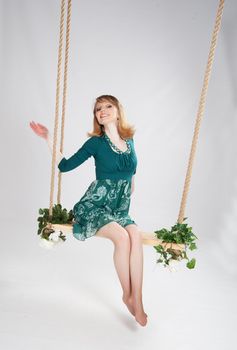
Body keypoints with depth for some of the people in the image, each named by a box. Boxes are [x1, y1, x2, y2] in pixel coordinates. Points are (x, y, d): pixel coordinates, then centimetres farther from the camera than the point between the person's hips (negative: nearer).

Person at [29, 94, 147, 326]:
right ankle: (127, 295, -7)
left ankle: (137, 300, -20)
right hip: (93, 207, -3)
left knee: (136, 235, -27)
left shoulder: (129, 140, 7)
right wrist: (49, 139, -7)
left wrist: (130, 188, 25)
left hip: (119, 209, 3)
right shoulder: (96, 142, -4)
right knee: (122, 237, -28)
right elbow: (65, 166, -2)